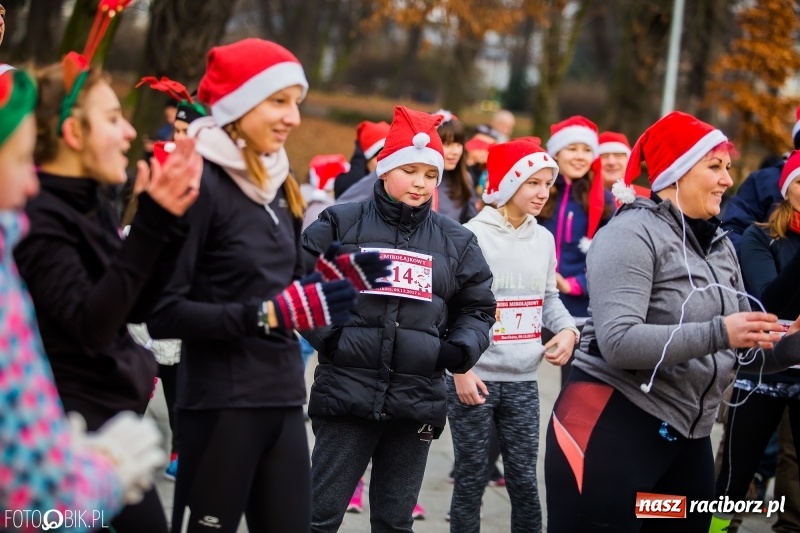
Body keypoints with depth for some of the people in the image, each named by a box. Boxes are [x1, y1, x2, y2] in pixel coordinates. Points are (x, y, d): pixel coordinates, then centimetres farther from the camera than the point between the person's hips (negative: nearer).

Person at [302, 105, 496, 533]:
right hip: (346, 392, -3)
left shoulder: (455, 240, 10)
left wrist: (460, 350, 0)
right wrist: (326, 334, -11)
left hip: (417, 401, 3)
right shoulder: (341, 224, 1)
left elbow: (477, 308, 18)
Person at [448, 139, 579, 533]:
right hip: (474, 378, -5)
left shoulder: (544, 239, 9)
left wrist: (567, 328, -2)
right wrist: (460, 368, -15)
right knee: (472, 477, 4)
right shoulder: (473, 235, -9)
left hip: (523, 380, 5)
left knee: (524, 478, 8)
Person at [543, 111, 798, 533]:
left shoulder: (719, 245, 12)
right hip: (612, 427, -8)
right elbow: (618, 342, -23)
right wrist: (717, 334, -29)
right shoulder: (632, 233, -12)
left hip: (686, 436, 8)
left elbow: (743, 348, 14)